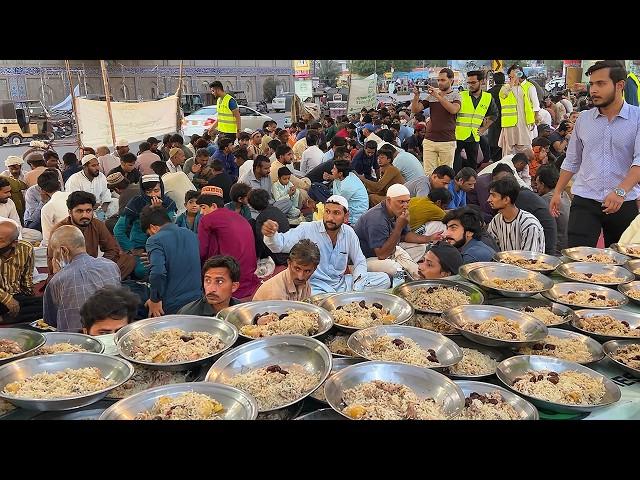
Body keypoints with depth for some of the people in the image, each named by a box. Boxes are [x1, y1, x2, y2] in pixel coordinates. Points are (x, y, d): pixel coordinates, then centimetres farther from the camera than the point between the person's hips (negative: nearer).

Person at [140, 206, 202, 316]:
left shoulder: (155, 240, -11)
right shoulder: (192, 234, 9)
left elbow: (157, 273, -26)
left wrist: (154, 300, -13)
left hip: (171, 307, -6)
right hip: (197, 301, 6)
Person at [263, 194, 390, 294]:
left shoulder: (349, 233, 3)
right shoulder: (307, 229, -9)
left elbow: (360, 263, 9)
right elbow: (280, 244, -18)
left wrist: (356, 289, -8)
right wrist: (271, 235, -43)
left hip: (341, 282, 6)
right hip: (315, 286, -5)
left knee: (384, 279, -7)